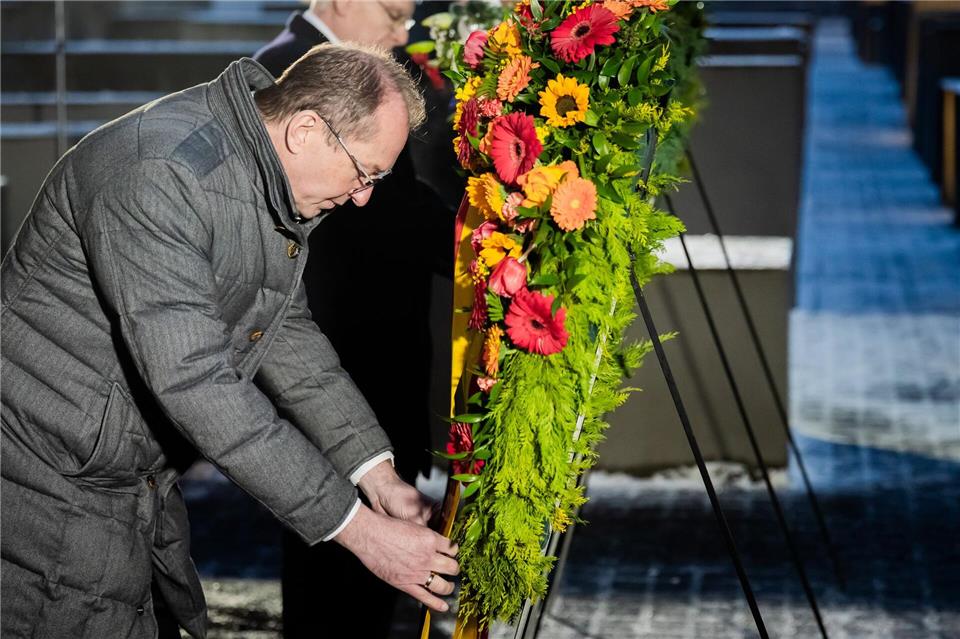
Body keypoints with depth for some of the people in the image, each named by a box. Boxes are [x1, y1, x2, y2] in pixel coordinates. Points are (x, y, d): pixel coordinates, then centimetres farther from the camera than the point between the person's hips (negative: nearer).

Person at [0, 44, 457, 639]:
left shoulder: (277, 181, 3)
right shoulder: (158, 175, -29)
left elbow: (287, 329, 13)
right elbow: (194, 380, -32)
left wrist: (378, 475, 1)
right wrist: (357, 528, -29)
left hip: (146, 477, 9)